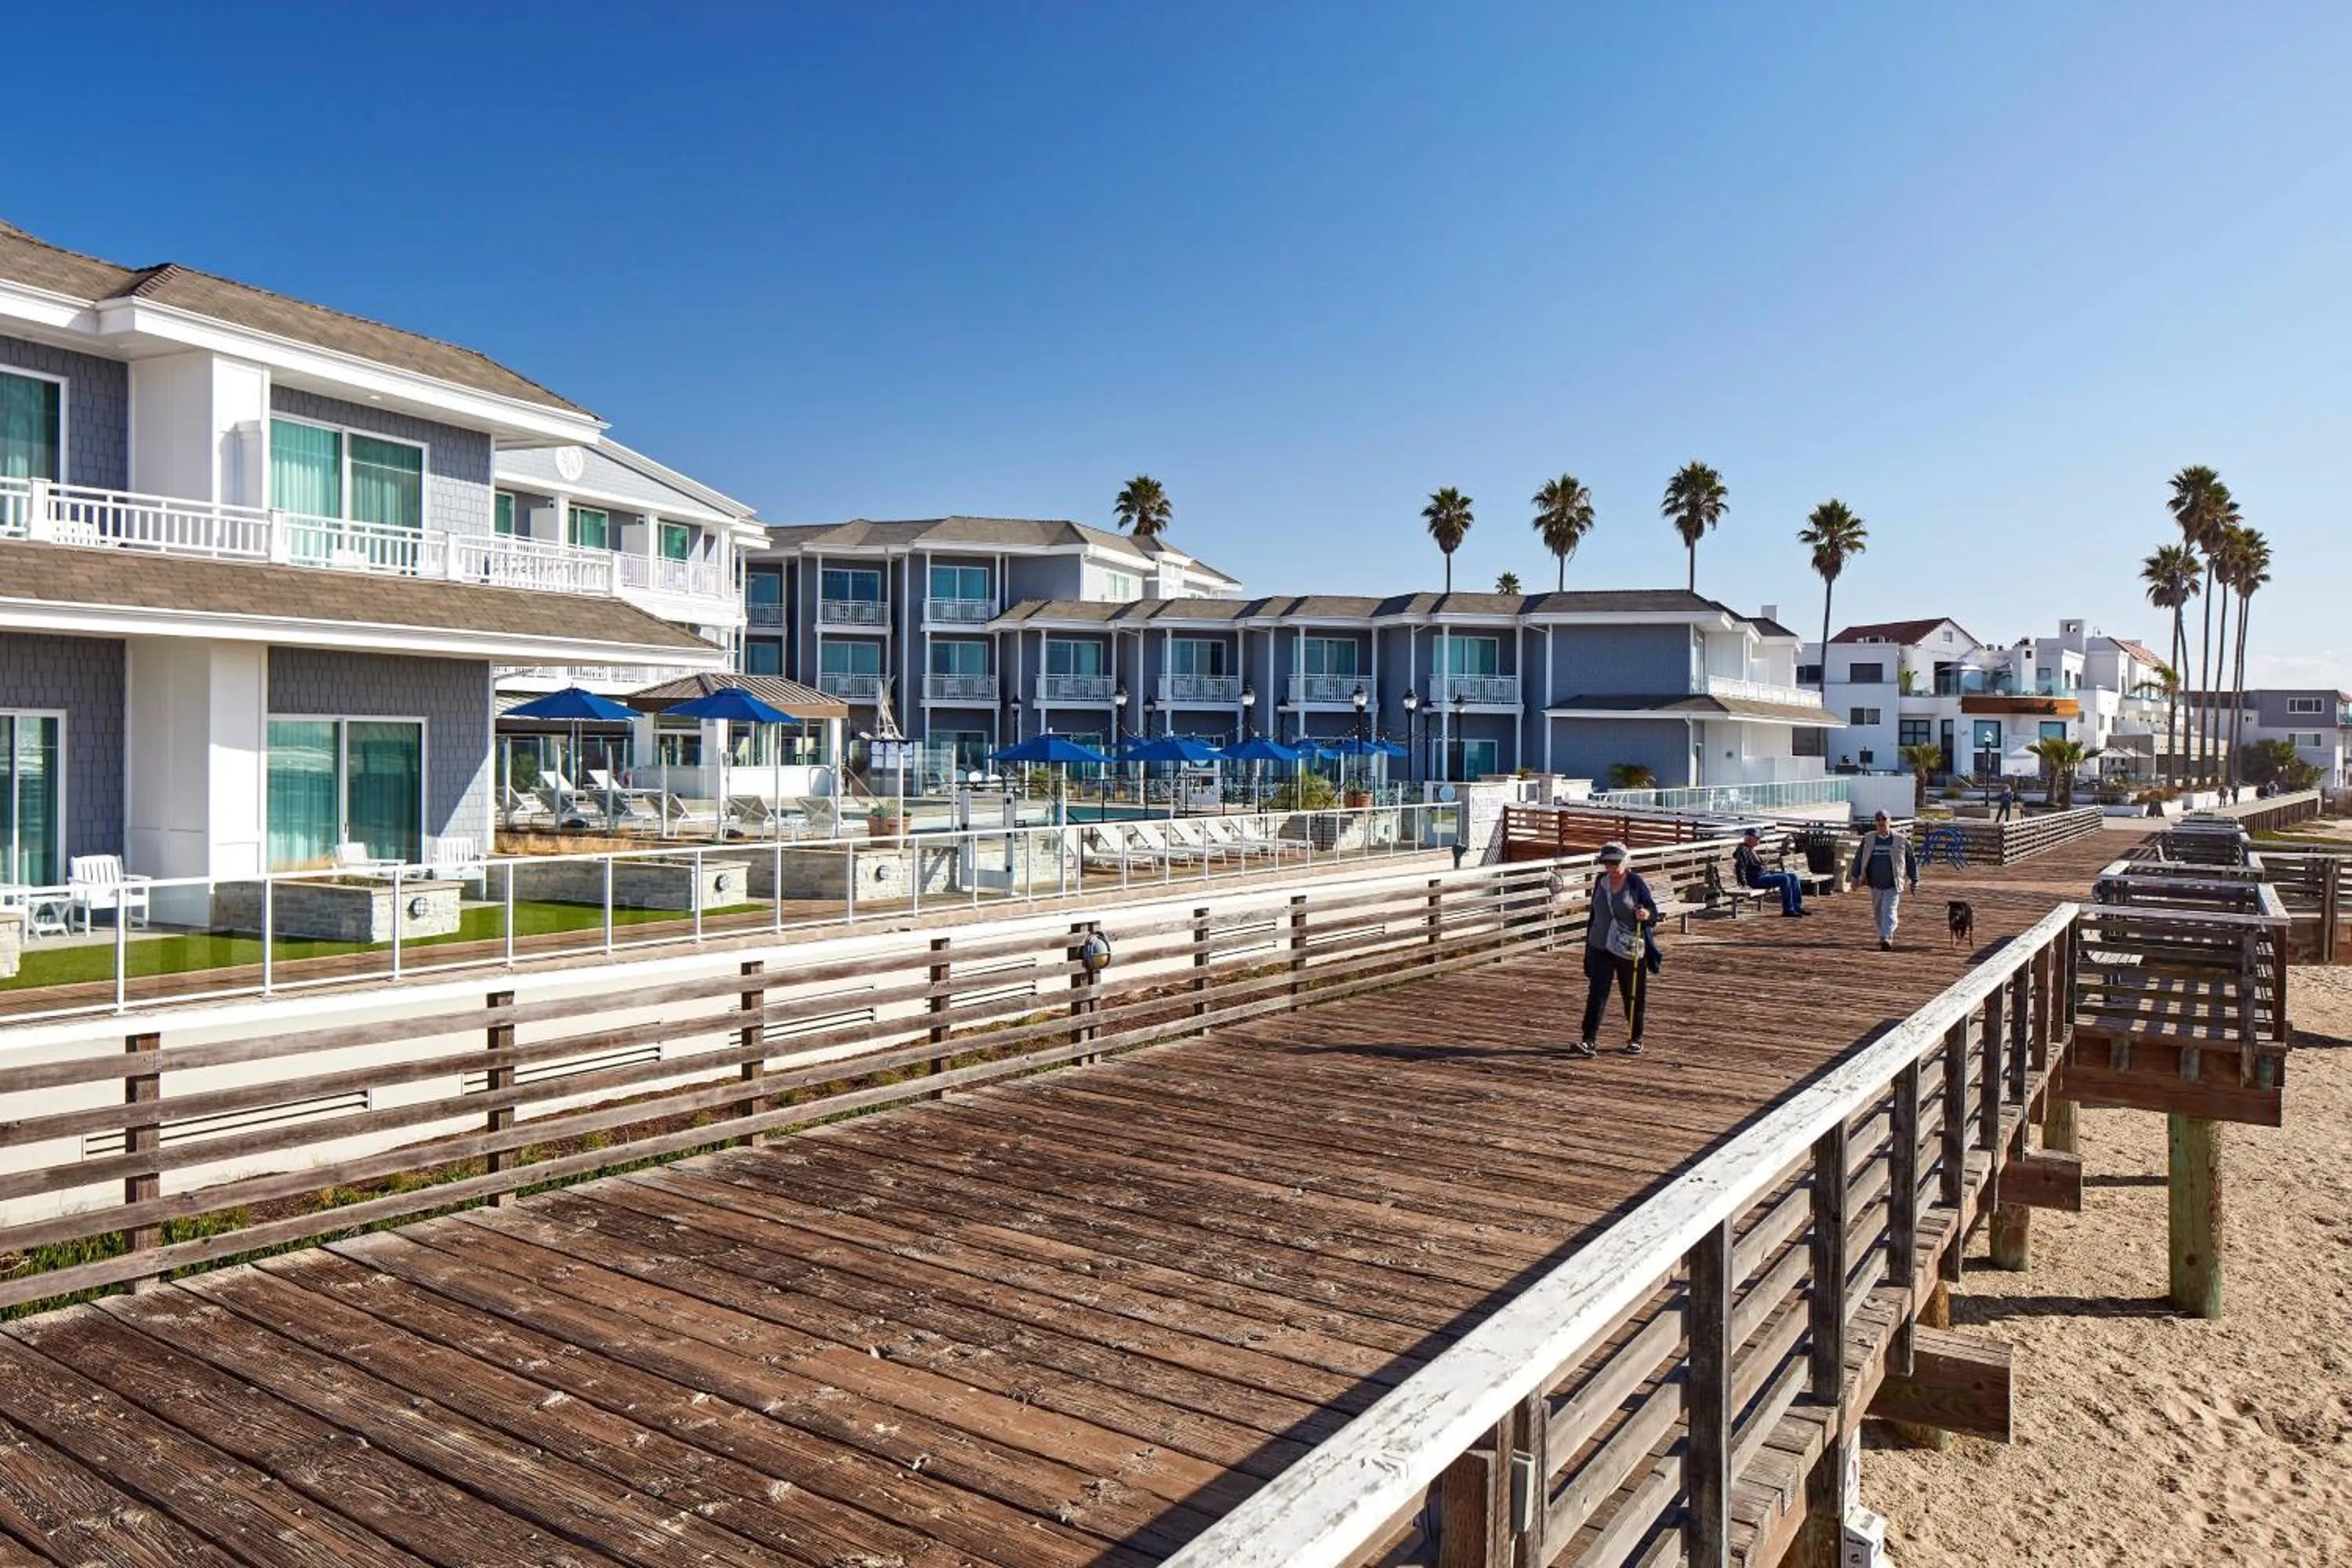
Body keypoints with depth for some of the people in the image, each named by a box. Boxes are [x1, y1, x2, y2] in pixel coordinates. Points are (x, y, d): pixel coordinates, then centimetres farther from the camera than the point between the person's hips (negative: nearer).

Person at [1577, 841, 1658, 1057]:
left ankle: (1636, 1039, 25)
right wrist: (1589, 939, 18)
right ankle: (1588, 1040, -10)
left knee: (1633, 995, 9)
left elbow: (1654, 911, -6)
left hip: (1630, 949, -3)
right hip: (1600, 947, 3)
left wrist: (1646, 915, -29)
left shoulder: (1635, 882, -7)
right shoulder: (1600, 881, 6)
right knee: (1597, 992, -7)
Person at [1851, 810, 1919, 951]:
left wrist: (1914, 881, 5)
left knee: (1889, 911, -14)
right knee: (1878, 912, 14)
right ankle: (1884, 936, 31)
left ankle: (1886, 939, -21)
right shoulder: (1868, 839, 5)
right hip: (1875, 884, 3)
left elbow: (1911, 860, 6)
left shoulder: (1901, 840, 0)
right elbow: (1858, 858, 12)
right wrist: (1855, 877, 7)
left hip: (1893, 884, -3)